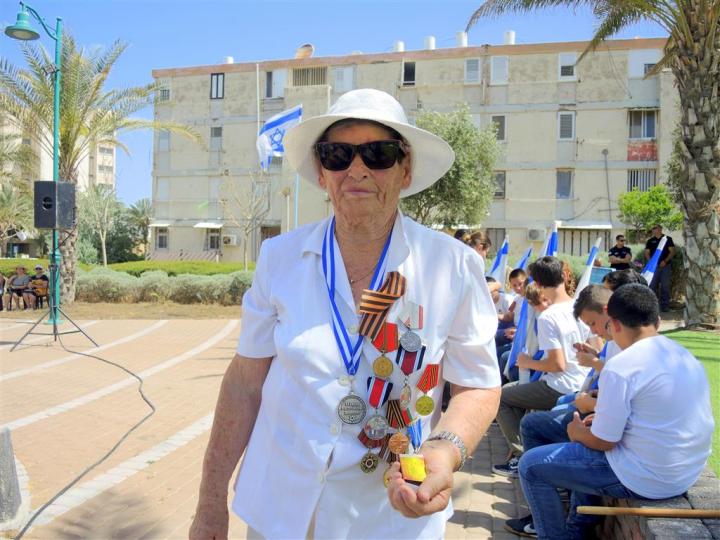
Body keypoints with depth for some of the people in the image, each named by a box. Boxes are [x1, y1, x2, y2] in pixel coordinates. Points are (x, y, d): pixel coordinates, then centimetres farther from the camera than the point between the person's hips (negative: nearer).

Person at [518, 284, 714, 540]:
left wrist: (578, 433, 5)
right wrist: (605, 419, 17)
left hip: (646, 481, -9)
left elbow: (603, 442, -15)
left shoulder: (621, 366, -21)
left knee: (531, 465, 0)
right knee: (590, 434, 30)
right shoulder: (686, 356, 5)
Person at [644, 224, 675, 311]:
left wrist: (665, 261, -12)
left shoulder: (668, 239, 5)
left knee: (665, 286, 0)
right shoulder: (650, 241, 10)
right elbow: (647, 253, 9)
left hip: (665, 266, -2)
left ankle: (665, 305, 5)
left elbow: (672, 252, 1)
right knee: (652, 286, 1)